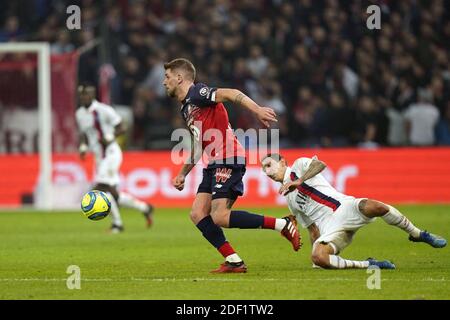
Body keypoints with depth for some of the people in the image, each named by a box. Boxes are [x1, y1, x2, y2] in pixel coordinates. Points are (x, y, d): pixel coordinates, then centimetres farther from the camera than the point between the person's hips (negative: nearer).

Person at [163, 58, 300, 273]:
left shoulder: (196, 93, -5)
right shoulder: (186, 109, 24)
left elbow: (230, 94, -21)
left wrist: (256, 110, -34)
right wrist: (183, 174, 30)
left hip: (228, 160, -10)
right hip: (213, 165, 10)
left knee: (219, 217, -18)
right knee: (197, 214, 0)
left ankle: (283, 225, -12)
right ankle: (233, 261, -3)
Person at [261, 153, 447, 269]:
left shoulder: (299, 165, 12)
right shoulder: (290, 200, 30)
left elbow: (320, 164, -12)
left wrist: (299, 181, -21)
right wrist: (317, 248, 24)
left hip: (344, 207, -5)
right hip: (329, 228, 5)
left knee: (373, 207, -38)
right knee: (317, 258, -27)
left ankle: (417, 234, -13)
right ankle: (369, 265, -17)